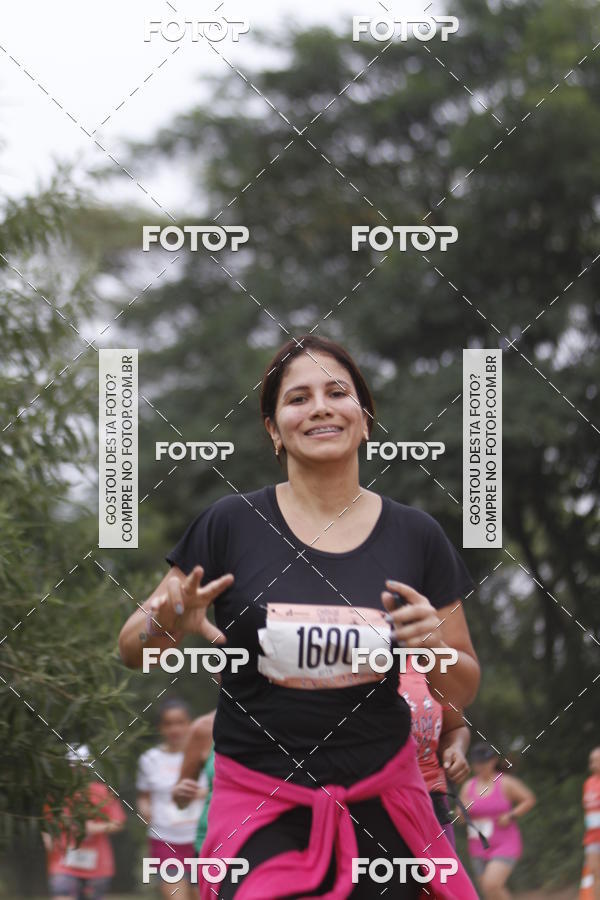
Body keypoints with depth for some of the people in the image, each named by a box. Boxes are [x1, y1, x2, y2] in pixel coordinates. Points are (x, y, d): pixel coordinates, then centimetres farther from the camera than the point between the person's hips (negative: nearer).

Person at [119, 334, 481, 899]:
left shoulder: (416, 536, 1)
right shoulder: (230, 525, -5)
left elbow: (463, 691, 8)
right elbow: (131, 651, 1)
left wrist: (435, 647, -14)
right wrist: (164, 625, -21)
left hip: (380, 801, 2)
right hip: (260, 804, -2)